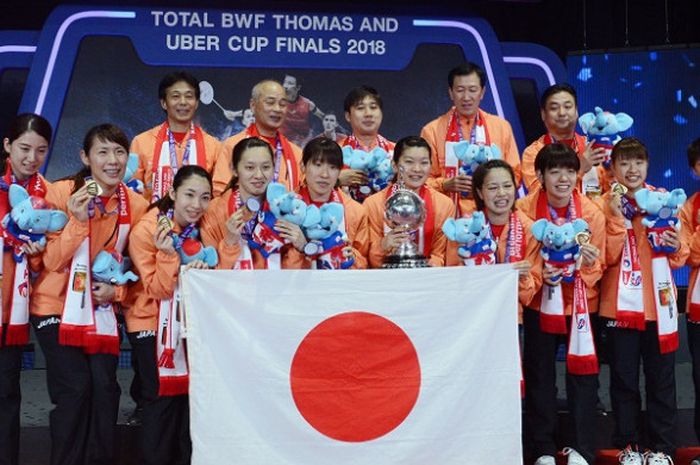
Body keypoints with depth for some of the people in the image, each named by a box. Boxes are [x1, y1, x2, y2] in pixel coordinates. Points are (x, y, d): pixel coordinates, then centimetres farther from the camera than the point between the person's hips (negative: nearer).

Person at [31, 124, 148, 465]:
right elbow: (52, 262, -15)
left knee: (104, 388, -5)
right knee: (75, 387, -11)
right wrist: (78, 220, -28)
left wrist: (117, 289, -9)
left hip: (101, 309, 3)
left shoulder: (135, 205, -3)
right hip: (57, 306, -3)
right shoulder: (61, 192, -13)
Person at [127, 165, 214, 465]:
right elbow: (158, 289, -20)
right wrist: (167, 254, -34)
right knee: (162, 397, -6)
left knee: (190, 394, 8)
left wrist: (203, 270, -23)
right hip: (152, 324, -5)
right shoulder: (147, 229, -17)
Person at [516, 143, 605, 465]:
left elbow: (597, 266, -2)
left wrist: (589, 261, -24)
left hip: (580, 302, 0)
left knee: (583, 374, 1)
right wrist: (538, 273, -20)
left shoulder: (592, 212, -10)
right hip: (540, 303, 0)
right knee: (539, 375, 6)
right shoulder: (526, 209, -11)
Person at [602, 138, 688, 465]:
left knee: (661, 379, 7)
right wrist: (618, 217, -18)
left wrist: (676, 247, -13)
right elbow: (607, 256, -10)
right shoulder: (606, 204, 0)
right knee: (623, 379, 6)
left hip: (658, 304, 1)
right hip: (621, 305, -1)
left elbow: (678, 259, 8)